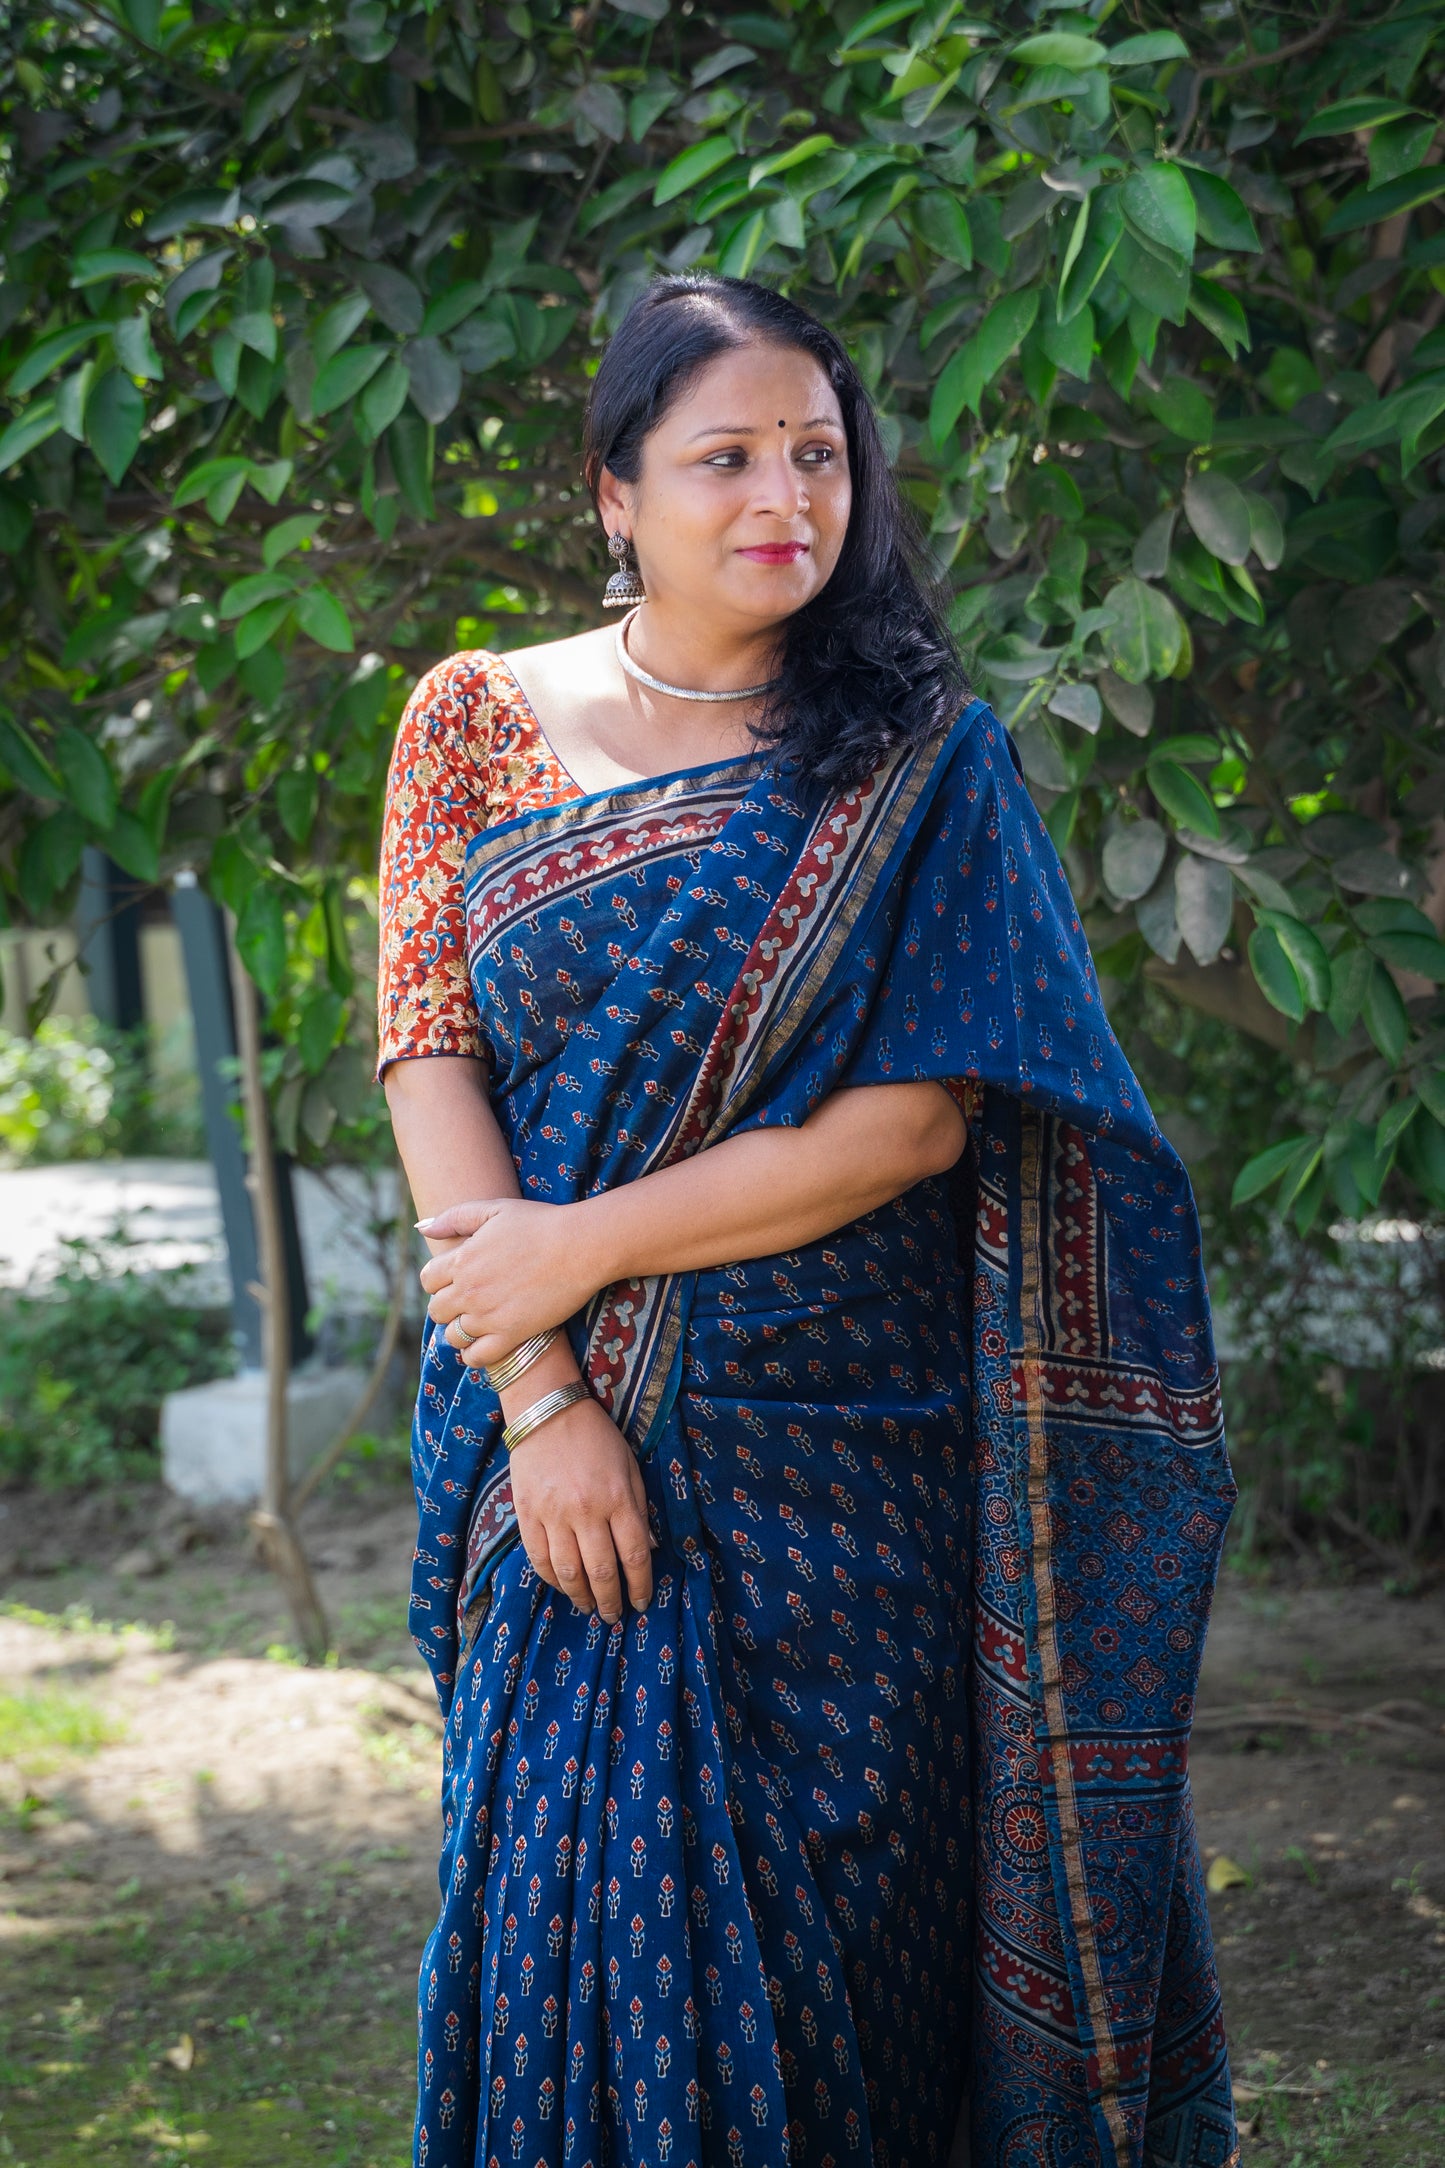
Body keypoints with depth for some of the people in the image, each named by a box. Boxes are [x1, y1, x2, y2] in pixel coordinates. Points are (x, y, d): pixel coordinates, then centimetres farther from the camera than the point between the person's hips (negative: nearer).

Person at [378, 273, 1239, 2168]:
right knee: (583, 1901, 3)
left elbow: (916, 1119, -8)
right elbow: (430, 1054, -2)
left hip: (850, 1460, -1)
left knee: (838, 1924, 4)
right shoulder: (477, 719, 5)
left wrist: (587, 1247, -12)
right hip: (573, 1441, 1)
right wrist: (542, 1398, -12)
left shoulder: (922, 765, 1)